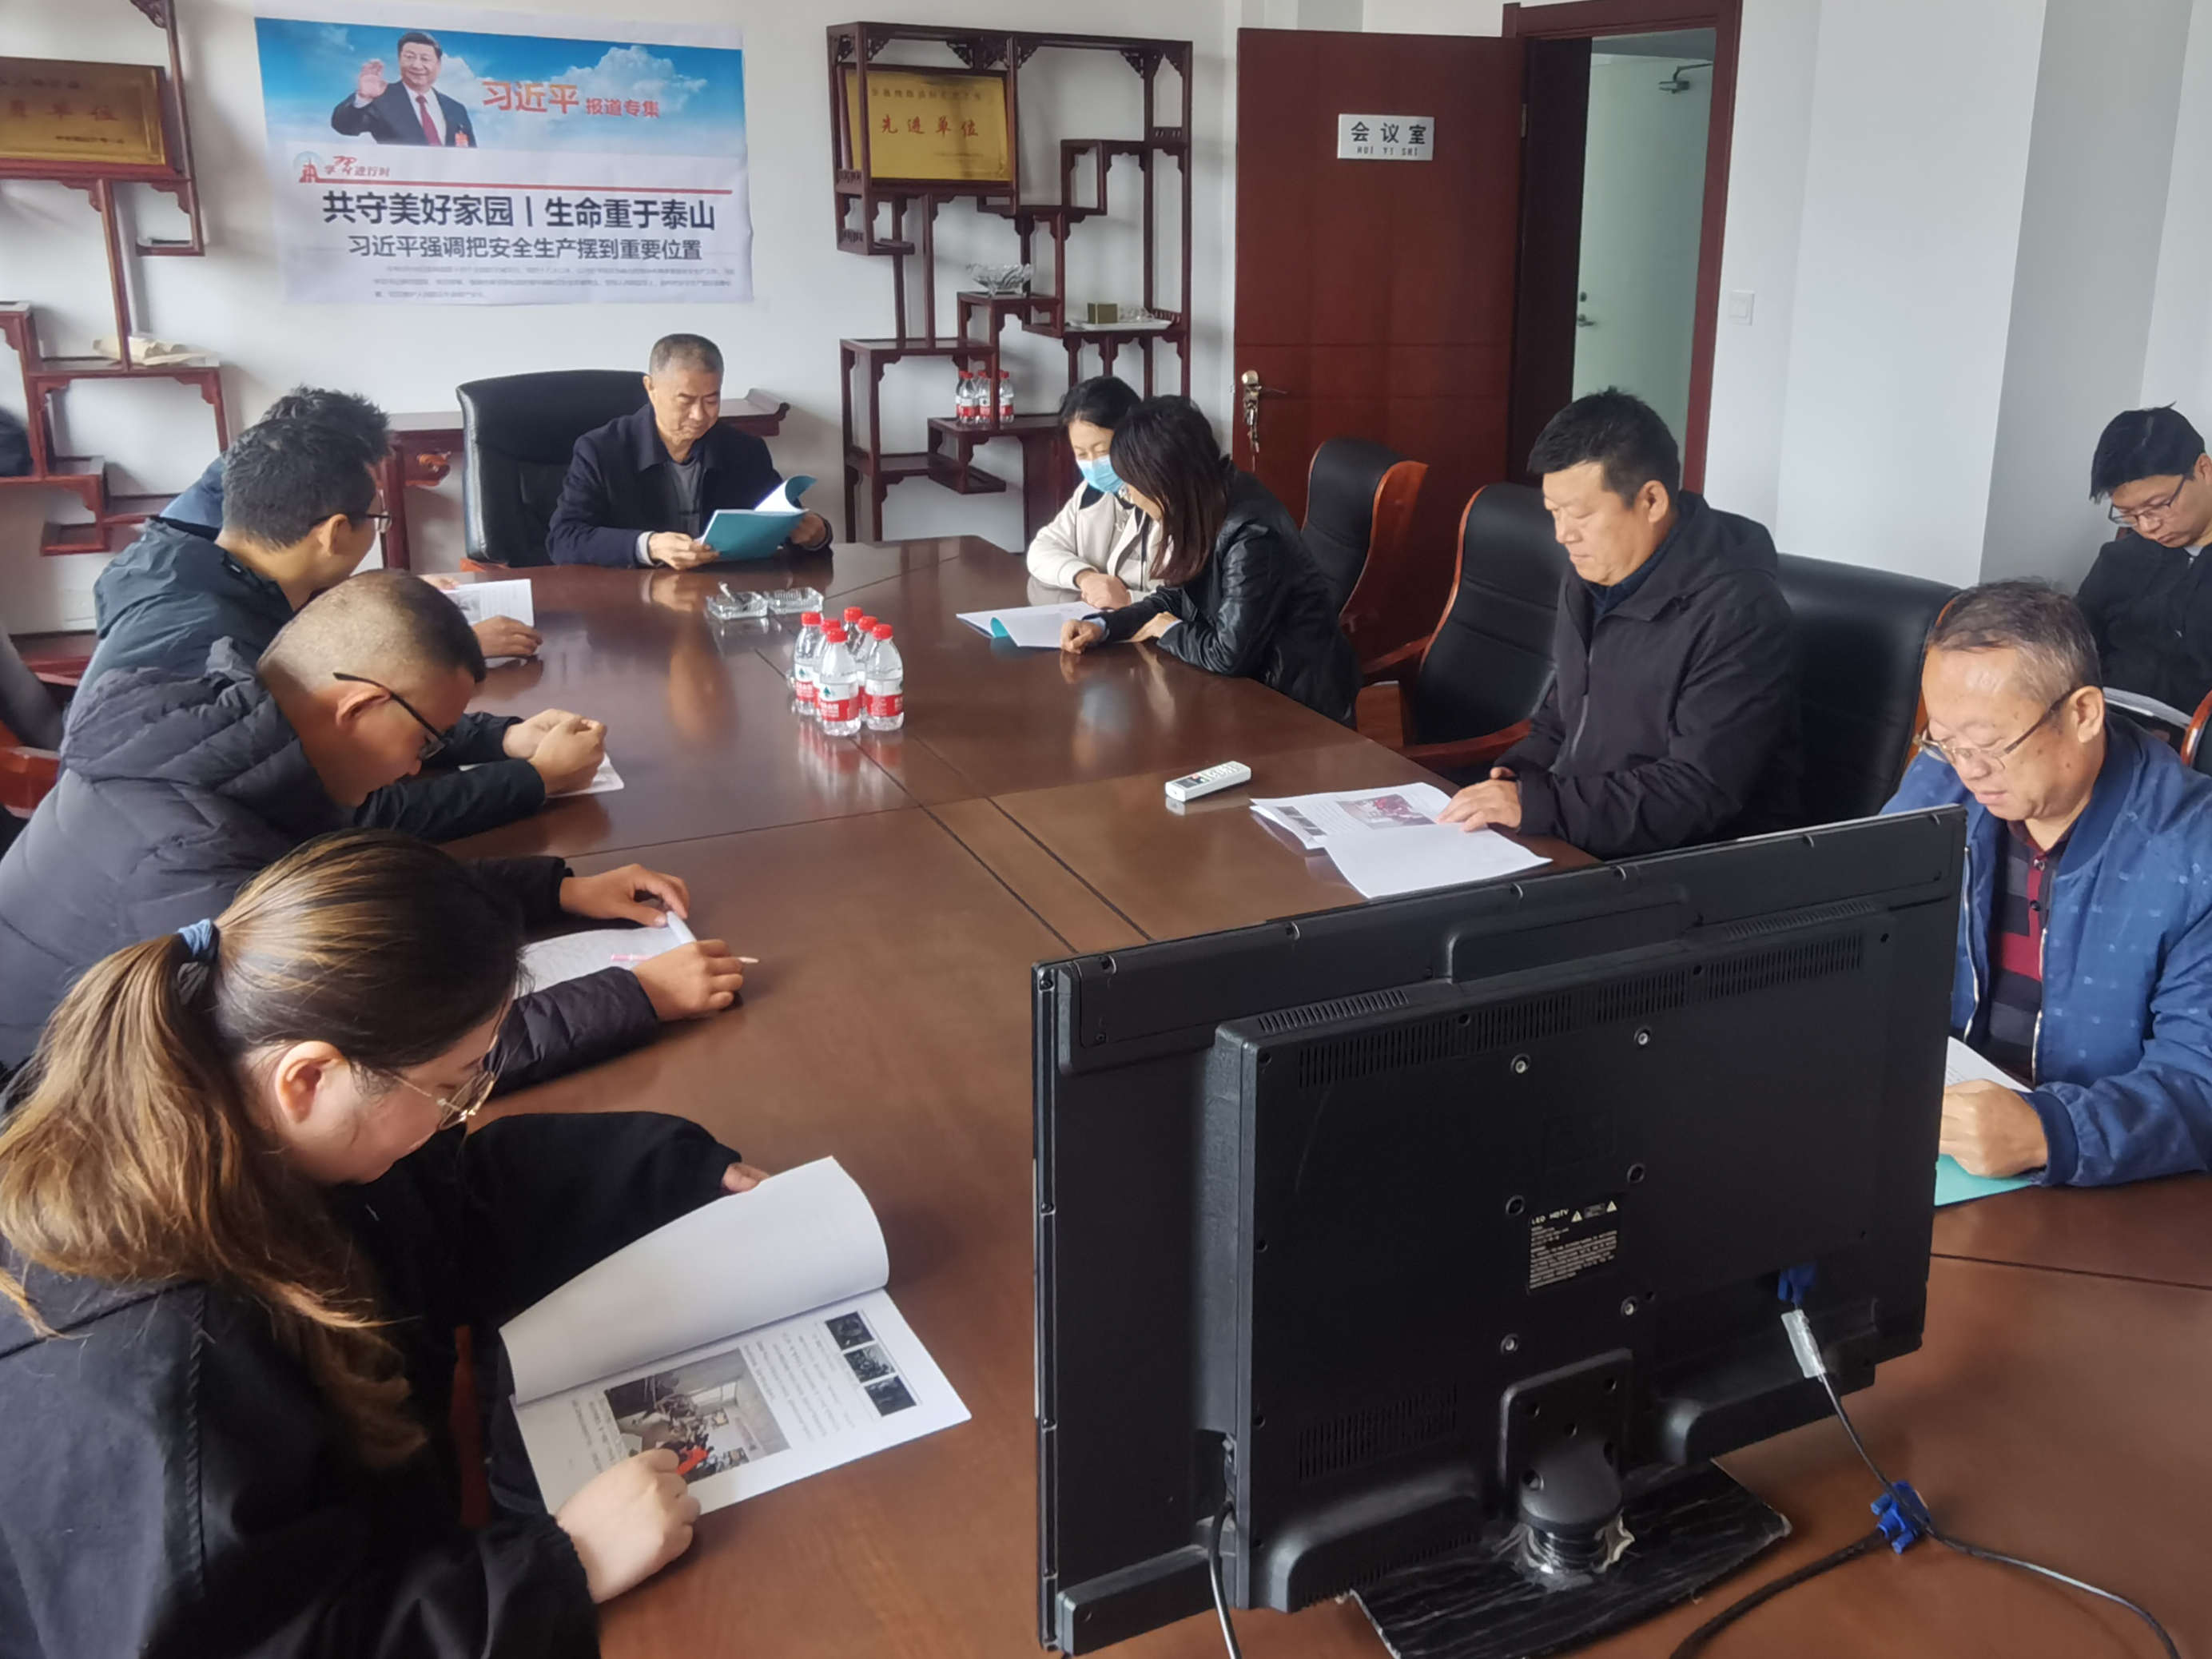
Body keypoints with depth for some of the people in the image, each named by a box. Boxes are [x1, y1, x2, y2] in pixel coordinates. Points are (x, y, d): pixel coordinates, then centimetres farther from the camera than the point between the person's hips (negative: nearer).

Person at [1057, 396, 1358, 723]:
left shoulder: (1252, 536, -29)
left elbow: (1229, 656, -29)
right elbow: (1172, 600, 10)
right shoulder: (1201, 515, -2)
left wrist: (1169, 632, -10)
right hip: (1250, 683, 7)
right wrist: (1102, 626, -5)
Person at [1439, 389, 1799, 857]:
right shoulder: (1593, 581, 9)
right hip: (1572, 842, 8)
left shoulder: (1736, 614, -18)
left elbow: (1697, 794, -23)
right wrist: (1514, 777, 3)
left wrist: (1535, 804, -25)